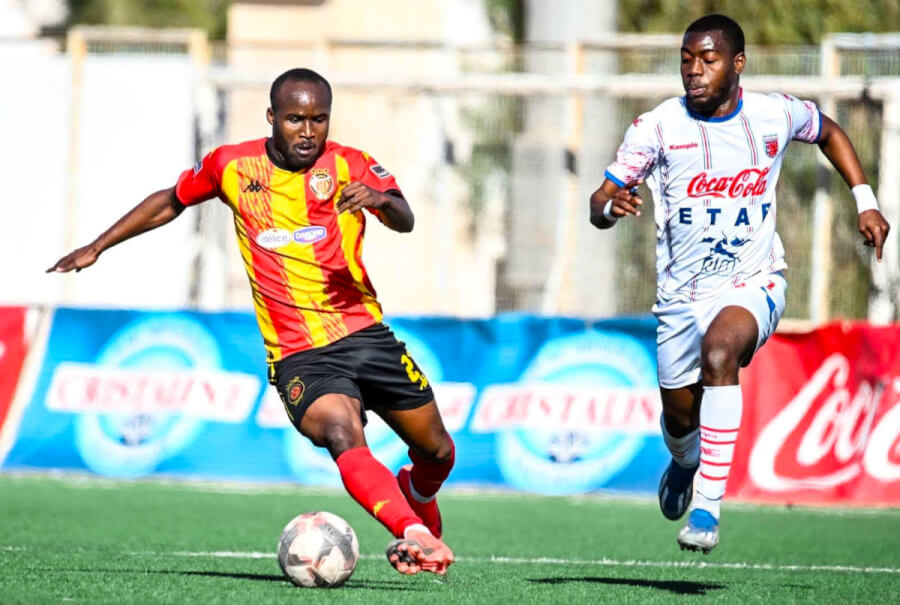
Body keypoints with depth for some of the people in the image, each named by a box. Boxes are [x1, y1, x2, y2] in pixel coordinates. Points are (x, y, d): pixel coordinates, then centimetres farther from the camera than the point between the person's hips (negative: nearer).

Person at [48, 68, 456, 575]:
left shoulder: (349, 166, -3)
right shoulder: (231, 166, 2)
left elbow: (405, 222, -19)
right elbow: (171, 201, 20)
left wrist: (380, 199, -42)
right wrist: (97, 248, 19)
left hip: (367, 336, 1)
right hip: (299, 356, -1)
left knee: (437, 451, 9)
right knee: (343, 437, -30)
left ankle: (419, 505, 44)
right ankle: (416, 536, -47)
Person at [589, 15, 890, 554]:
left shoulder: (777, 115, -5)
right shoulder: (657, 127, -9)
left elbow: (829, 133, 19)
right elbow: (600, 203, -9)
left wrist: (865, 201, 12)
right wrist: (610, 206, -34)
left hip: (753, 285, -2)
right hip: (681, 292, 2)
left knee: (719, 350, -34)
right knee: (681, 416, 11)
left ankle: (708, 506, -34)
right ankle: (685, 462, 52)